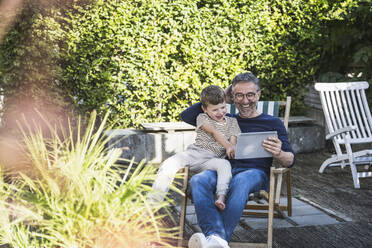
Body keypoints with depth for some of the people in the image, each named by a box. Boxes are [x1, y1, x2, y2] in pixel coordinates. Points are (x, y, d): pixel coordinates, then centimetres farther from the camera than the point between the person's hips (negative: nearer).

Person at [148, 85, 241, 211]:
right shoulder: (202, 118, 12)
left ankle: (221, 197, -52)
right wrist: (228, 146, -19)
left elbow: (233, 141, 9)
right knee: (169, 164, -26)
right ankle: (153, 201, -27)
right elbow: (214, 132, -4)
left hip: (212, 159, 1)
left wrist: (231, 149, -16)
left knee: (225, 164, -35)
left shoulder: (232, 122, 20)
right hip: (194, 152, 0)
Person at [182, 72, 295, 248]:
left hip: (255, 172, -2)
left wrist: (279, 155, -16)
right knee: (198, 180, -32)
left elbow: (291, 160, 11)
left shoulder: (272, 123, 18)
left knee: (240, 181, -40)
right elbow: (187, 116, 27)